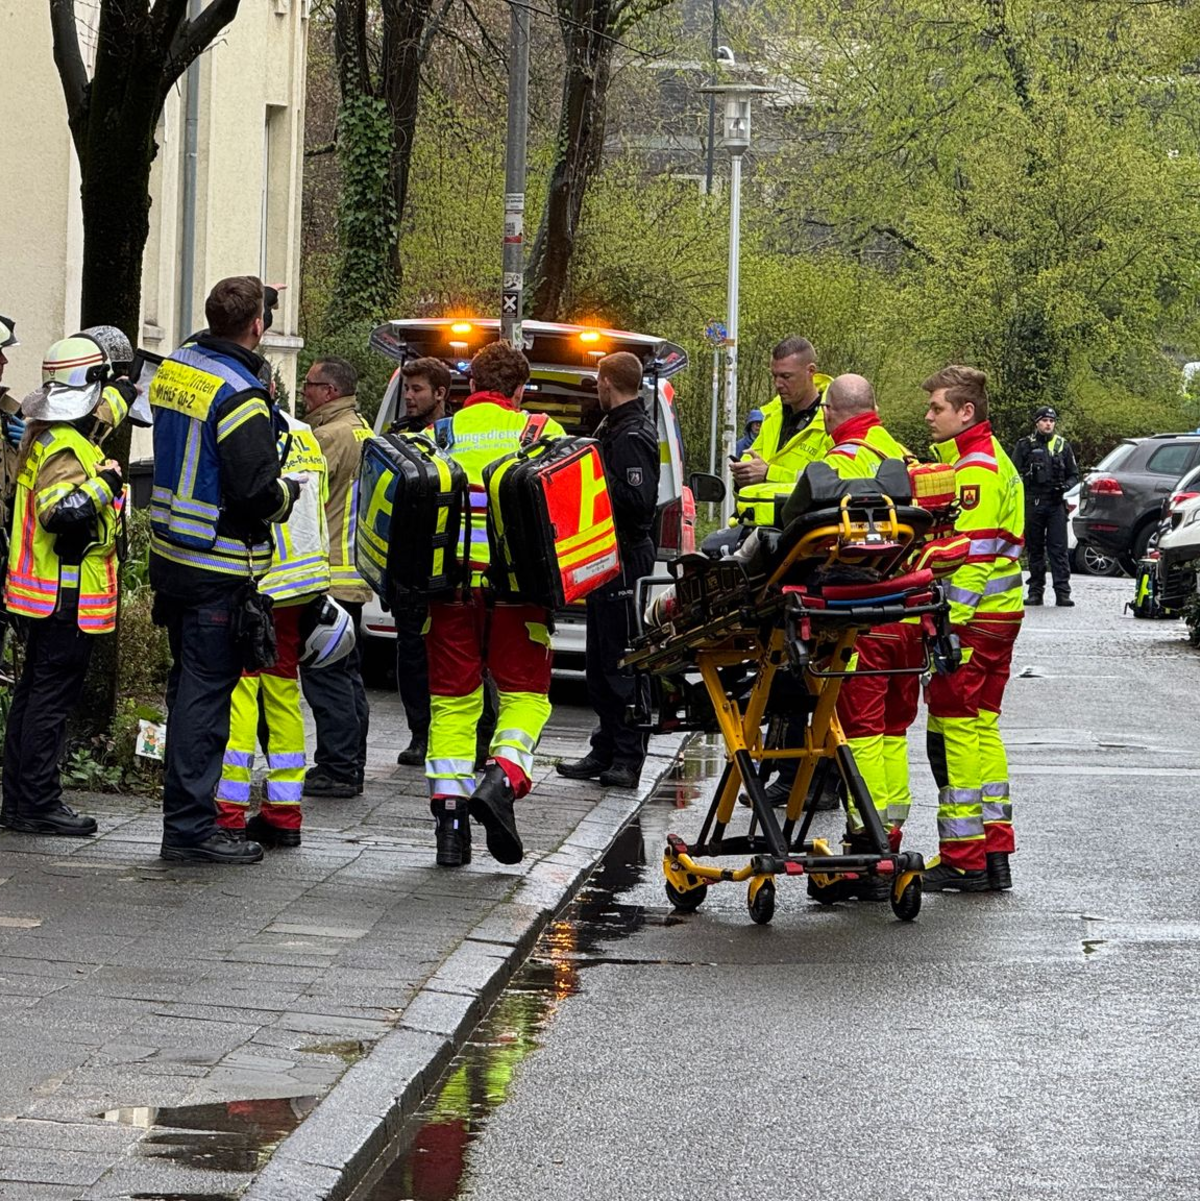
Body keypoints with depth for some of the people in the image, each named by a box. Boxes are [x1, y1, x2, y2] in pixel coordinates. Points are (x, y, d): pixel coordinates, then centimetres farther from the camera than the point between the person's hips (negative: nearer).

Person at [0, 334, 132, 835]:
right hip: (68, 594, -10)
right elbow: (58, 512, -33)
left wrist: (125, 387, 42)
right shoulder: (66, 448, -20)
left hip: (48, 594, 10)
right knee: (53, 695, -7)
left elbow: (106, 406, 31)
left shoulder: (52, 434, 11)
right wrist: (103, 484, -25)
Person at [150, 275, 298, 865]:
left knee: (189, 685, 16)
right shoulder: (238, 394, -20)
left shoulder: (174, 369, 8)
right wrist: (289, 491, -3)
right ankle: (190, 827, -3)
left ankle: (187, 814, 24)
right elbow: (256, 492, -23)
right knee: (206, 692, -5)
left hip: (169, 554, 9)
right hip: (218, 571, -9)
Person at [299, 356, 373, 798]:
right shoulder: (362, 430, 16)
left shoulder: (330, 436, -15)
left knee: (324, 673, -8)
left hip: (328, 574, -10)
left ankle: (337, 769, -9)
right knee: (346, 672, 14)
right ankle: (350, 767, 19)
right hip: (354, 574, 10)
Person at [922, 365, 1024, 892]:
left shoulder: (976, 468, -15)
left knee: (954, 728, -6)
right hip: (999, 615, 10)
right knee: (980, 726, 14)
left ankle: (963, 860, -3)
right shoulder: (986, 460, 18)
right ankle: (995, 853, 17)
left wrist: (948, 624, -22)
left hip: (974, 620, -10)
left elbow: (972, 555, -21)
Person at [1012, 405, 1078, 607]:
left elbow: (1074, 474, 16)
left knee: (1059, 548, -7)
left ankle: (1062, 592, -9)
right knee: (1035, 548, 5)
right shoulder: (1025, 445, 9)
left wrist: (1066, 486, -5)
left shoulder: (1062, 445, 13)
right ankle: (1035, 592, 10)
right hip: (1032, 503, 0)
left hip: (1056, 502, 0)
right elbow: (1015, 474, 7)